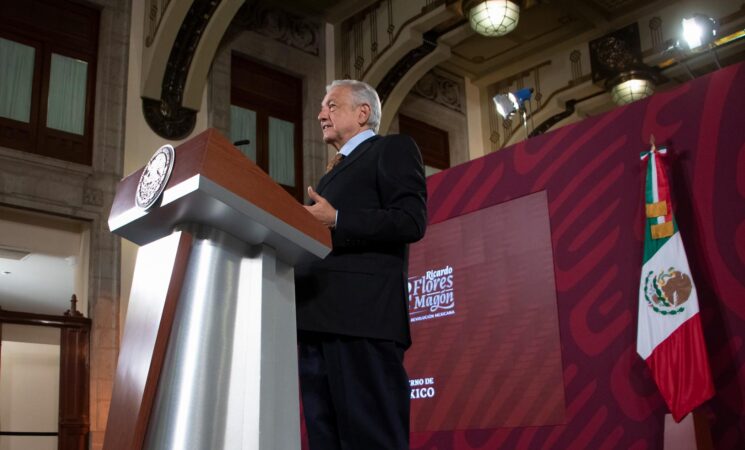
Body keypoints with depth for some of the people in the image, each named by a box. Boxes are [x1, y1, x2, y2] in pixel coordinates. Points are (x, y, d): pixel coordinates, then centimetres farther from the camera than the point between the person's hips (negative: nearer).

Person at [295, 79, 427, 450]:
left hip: (363, 315, -8)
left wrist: (336, 220, -15)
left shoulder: (393, 149, 7)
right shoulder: (333, 175, 32)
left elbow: (411, 221, -9)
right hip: (318, 322, 8)